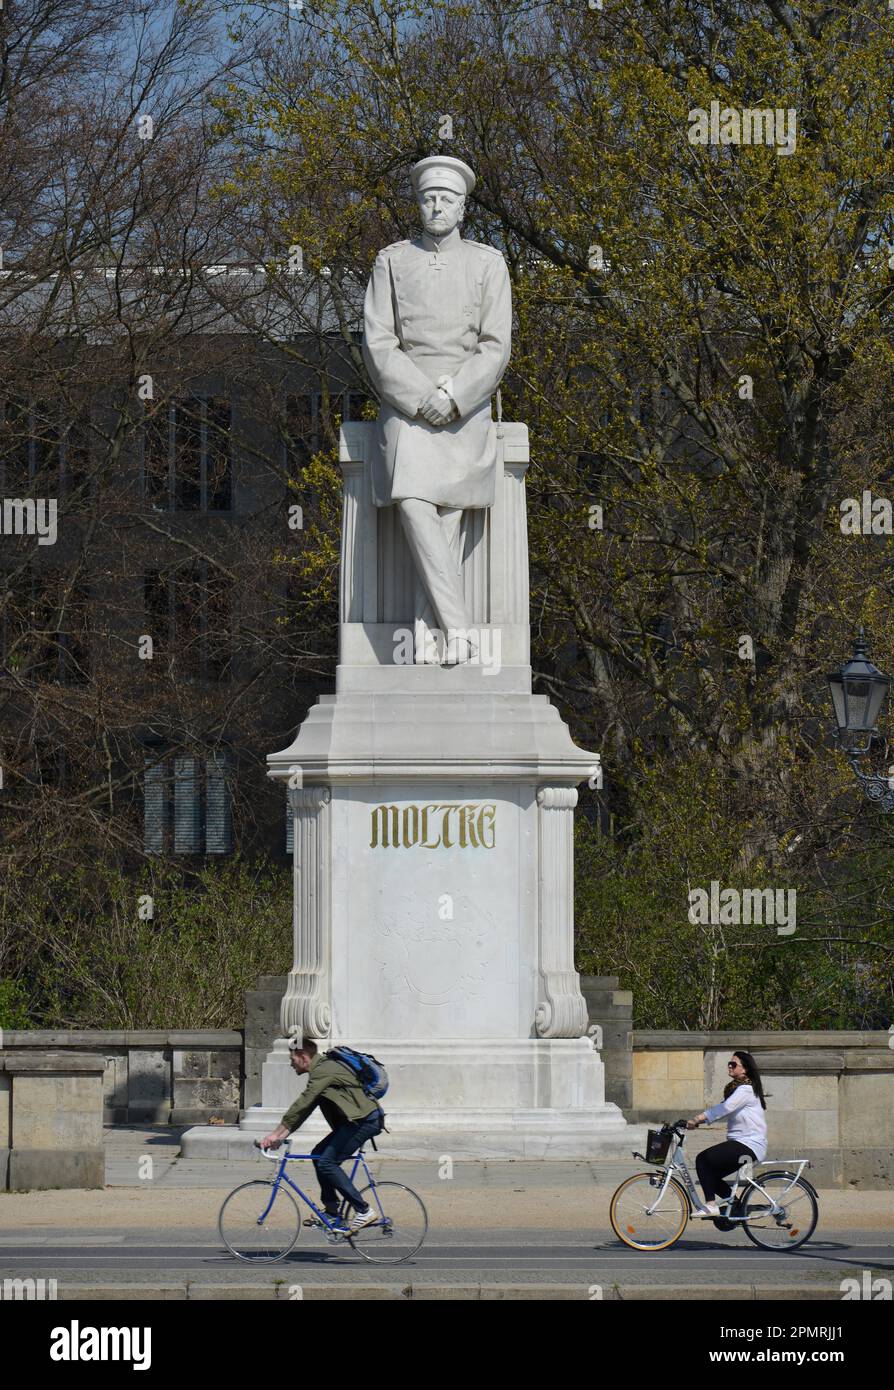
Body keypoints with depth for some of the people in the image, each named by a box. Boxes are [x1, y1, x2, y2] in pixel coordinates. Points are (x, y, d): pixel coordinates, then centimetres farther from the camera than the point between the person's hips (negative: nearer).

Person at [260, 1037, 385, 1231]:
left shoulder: (324, 1070, -14)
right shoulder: (321, 1070, 18)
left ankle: (363, 1211, -13)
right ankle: (332, 1209, 16)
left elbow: (301, 1105, -19)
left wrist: (276, 1133, -16)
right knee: (319, 1154, 12)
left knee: (327, 1162, -14)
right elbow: (304, 1109, 19)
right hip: (355, 1120, 10)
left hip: (365, 1120, -10)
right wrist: (281, 1135, 11)